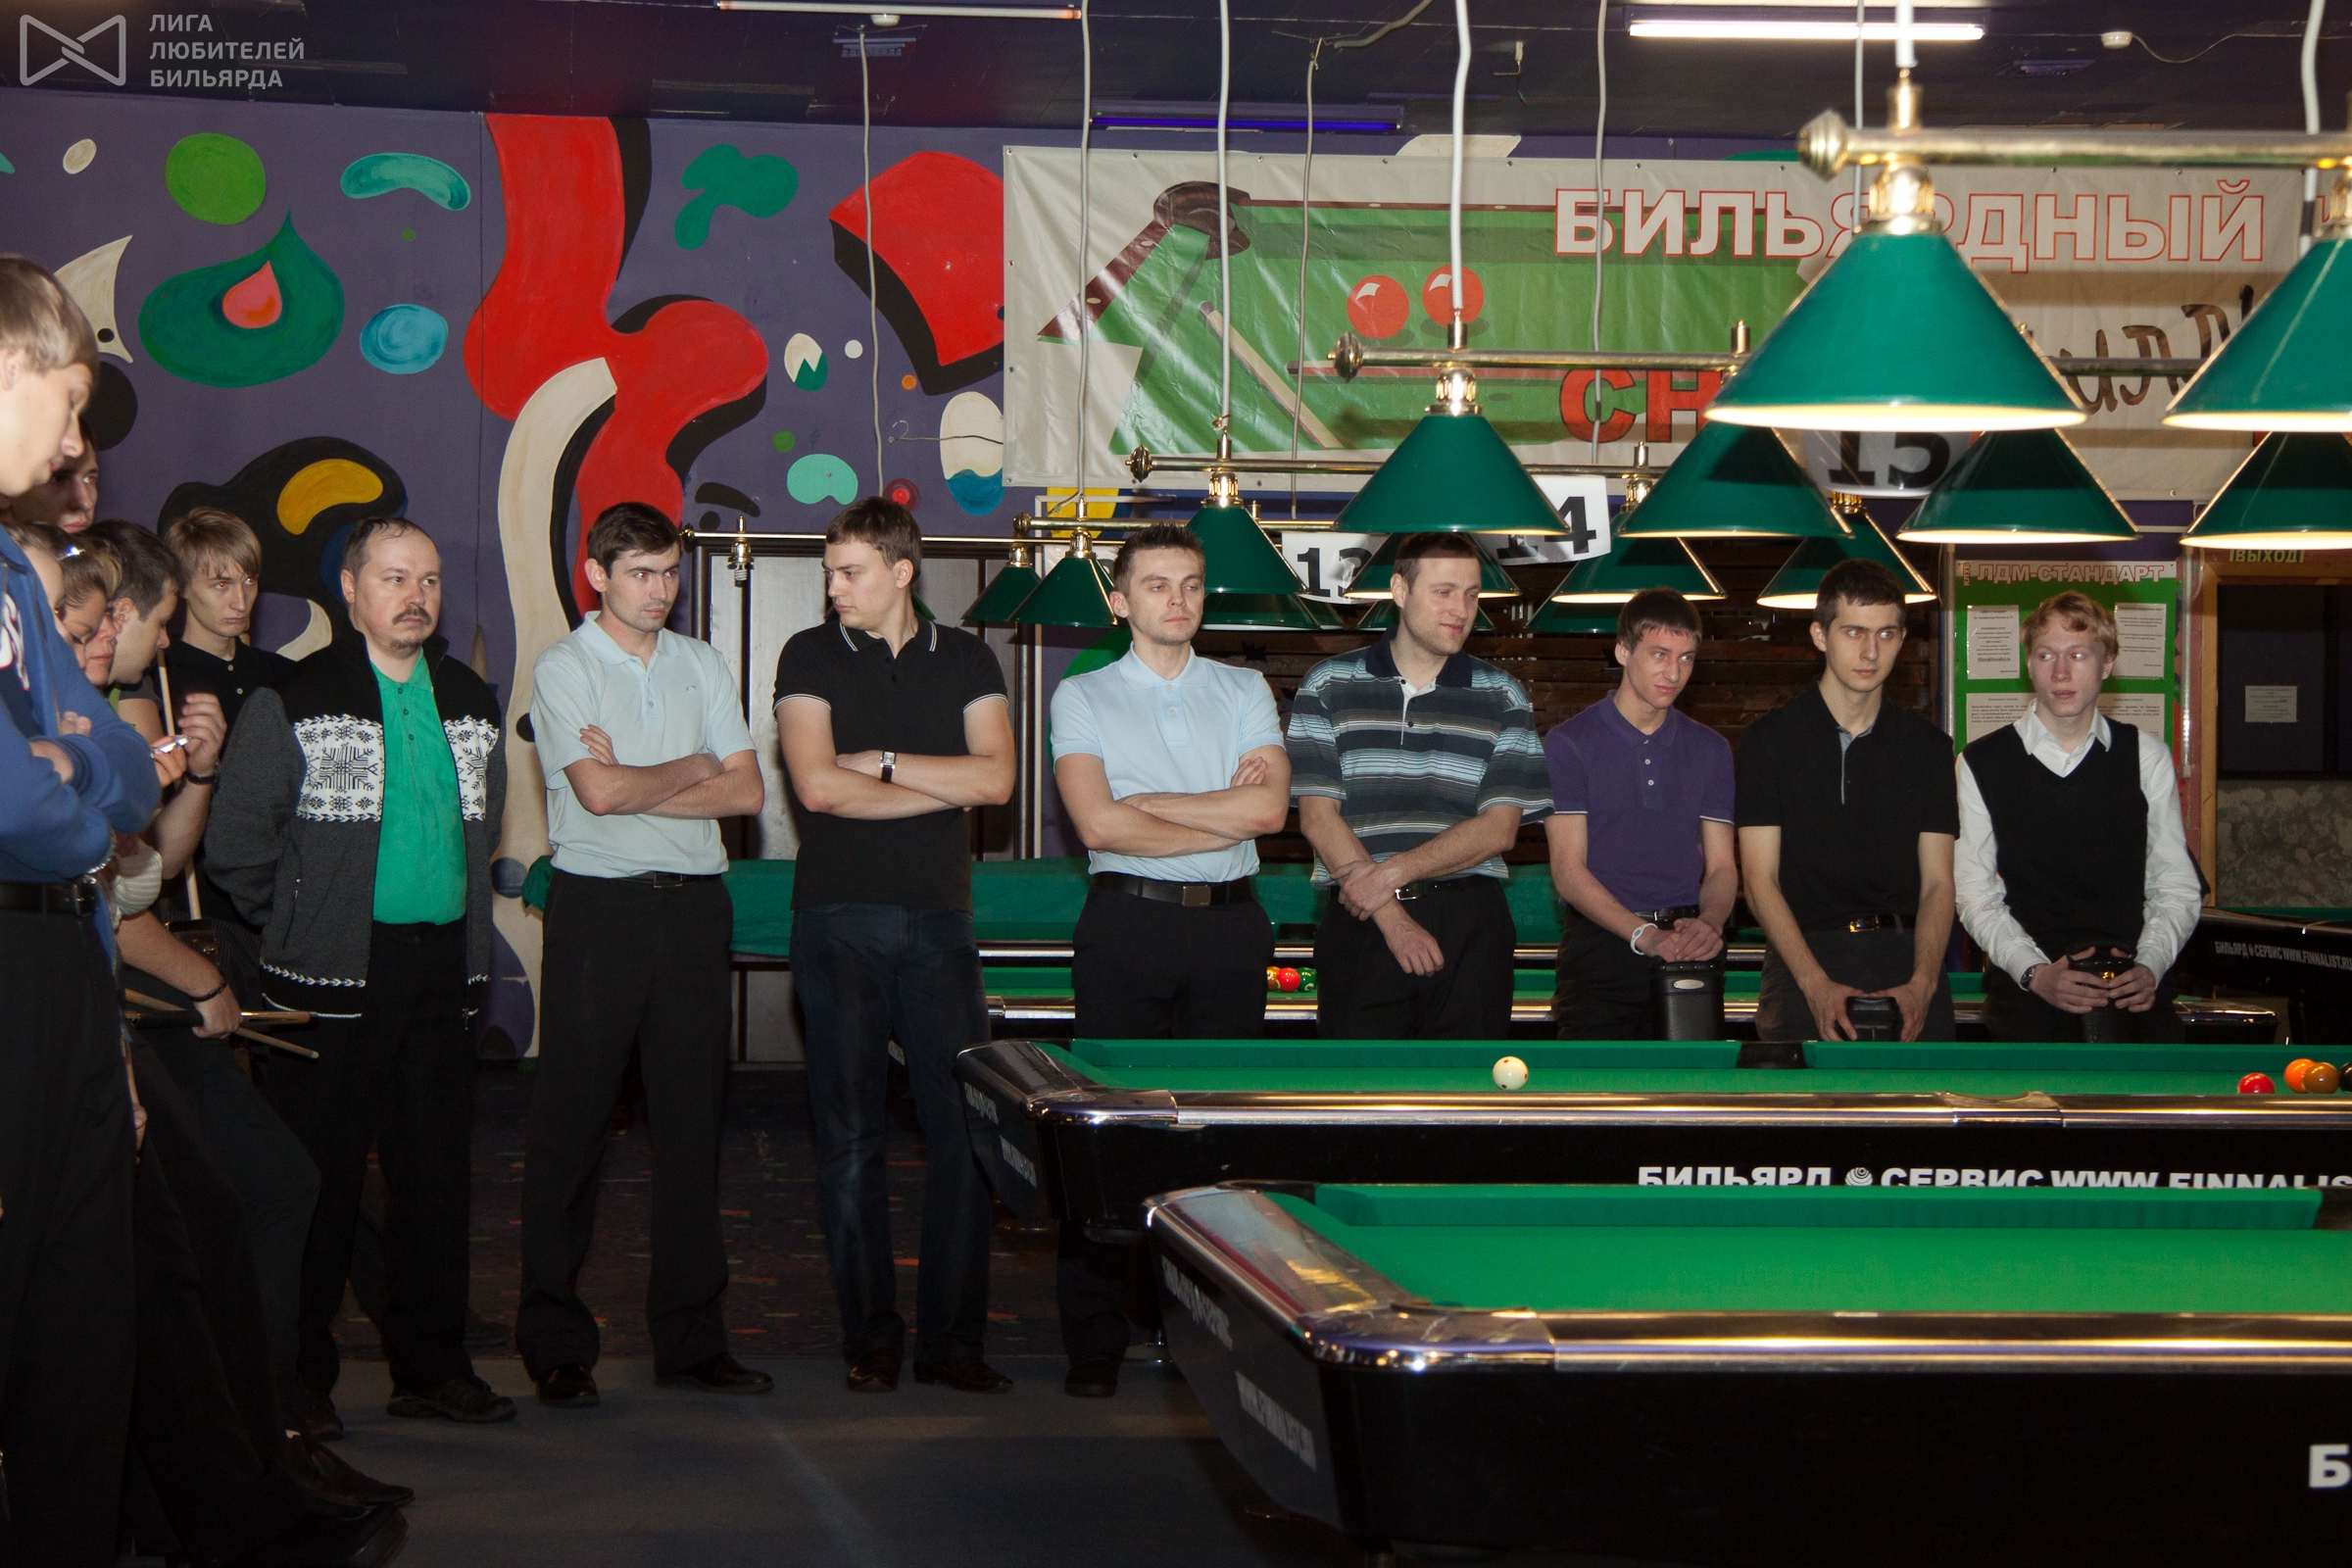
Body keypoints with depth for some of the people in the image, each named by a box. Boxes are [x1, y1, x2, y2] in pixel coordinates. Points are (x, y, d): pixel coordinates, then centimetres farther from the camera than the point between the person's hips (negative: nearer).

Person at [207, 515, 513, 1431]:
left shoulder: (471, 702, 13)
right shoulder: (292, 702, -5)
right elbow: (237, 845, -5)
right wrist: (296, 925, -2)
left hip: (442, 968, 5)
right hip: (336, 977, -5)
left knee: (439, 1173, 9)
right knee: (321, 1180, -2)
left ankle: (431, 1364, 18)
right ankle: (299, 1378, 6)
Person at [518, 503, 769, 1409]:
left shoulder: (703, 666, 13)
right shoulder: (563, 669, -1)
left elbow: (746, 792, 4)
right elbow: (598, 791, -14)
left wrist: (636, 784, -6)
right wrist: (693, 768, 0)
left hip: (694, 902, 4)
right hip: (598, 903, -4)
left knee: (692, 1121, 6)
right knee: (570, 1125, -1)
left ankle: (690, 1339, 12)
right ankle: (555, 1345, 5)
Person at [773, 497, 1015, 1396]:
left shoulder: (965, 661, 10)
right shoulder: (812, 657, 4)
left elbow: (996, 778, -3)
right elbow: (817, 785, -9)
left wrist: (882, 762, -6)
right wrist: (944, 785, -5)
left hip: (938, 919, 1)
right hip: (839, 918, -1)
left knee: (964, 1131, -2)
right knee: (849, 1136, 1)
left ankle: (950, 1338, 5)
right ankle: (869, 1339, 9)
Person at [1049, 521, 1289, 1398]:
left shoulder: (1245, 691, 12)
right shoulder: (1083, 697, 5)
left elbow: (1270, 807, -5)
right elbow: (1098, 824, -9)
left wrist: (1145, 801, -6)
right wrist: (1225, 815, -6)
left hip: (1230, 924, 2)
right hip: (1128, 922, -2)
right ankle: (1093, 1345, -1)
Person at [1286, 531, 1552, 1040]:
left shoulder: (1502, 699, 10)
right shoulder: (1328, 687, 7)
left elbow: (1499, 828, 1)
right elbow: (1318, 817, -1)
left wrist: (1393, 872, -12)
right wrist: (1393, 917, -11)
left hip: (1470, 926, 1)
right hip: (1360, 924, -1)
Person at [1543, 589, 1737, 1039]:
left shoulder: (1710, 749, 13)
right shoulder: (1569, 743, -1)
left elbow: (1721, 865, 9)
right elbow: (1568, 870, -8)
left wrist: (1710, 922, -14)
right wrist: (1644, 935, -21)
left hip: (1687, 952, 3)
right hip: (1600, 946, -3)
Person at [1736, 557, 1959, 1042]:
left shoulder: (1928, 746, 11)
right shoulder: (1769, 739, 4)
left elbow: (1937, 882, 6)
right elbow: (1760, 878, -2)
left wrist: (1922, 981, -13)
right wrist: (1817, 983, -15)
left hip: (1907, 960, 2)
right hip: (1802, 961, -2)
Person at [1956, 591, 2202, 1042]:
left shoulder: (2147, 757, 12)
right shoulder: (1982, 764, 6)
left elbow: (2177, 886, 11)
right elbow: (1975, 895, 3)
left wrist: (2149, 967, -7)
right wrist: (2035, 972, -11)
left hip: (2133, 988, 1)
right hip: (2026, 992, -1)